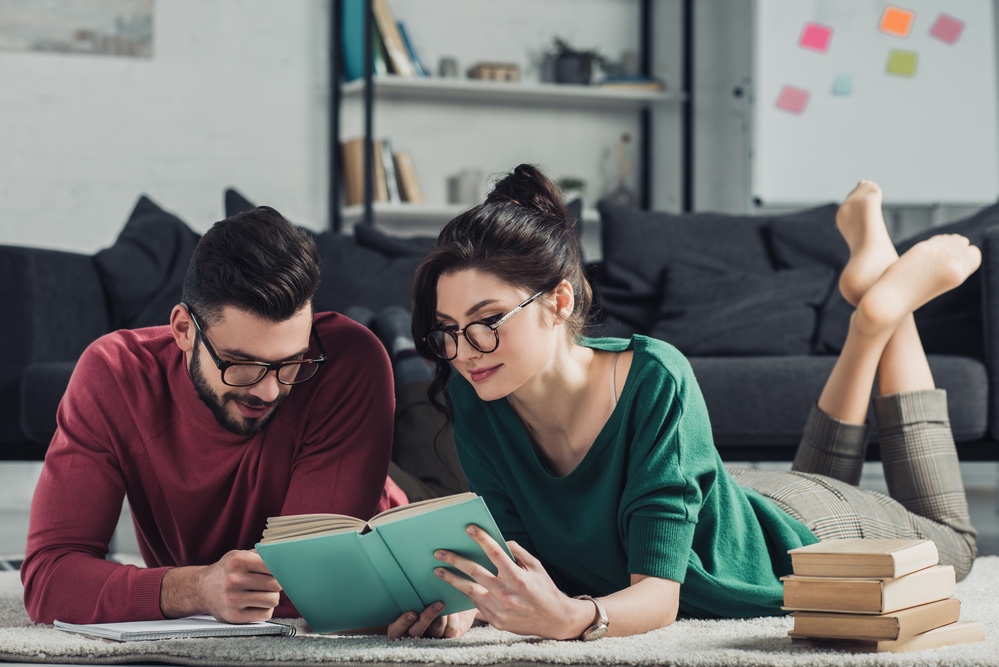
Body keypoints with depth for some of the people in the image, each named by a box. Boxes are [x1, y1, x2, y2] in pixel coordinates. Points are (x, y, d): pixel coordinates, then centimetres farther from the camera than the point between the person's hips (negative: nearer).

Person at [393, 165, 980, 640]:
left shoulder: (654, 379, -42)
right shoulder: (471, 396, -28)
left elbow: (661, 592, -42)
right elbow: (516, 554, -22)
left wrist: (570, 618, -64)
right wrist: (464, 599, -45)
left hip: (794, 531, -4)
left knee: (951, 540, 29)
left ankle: (891, 300, 34)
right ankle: (867, 279, 41)